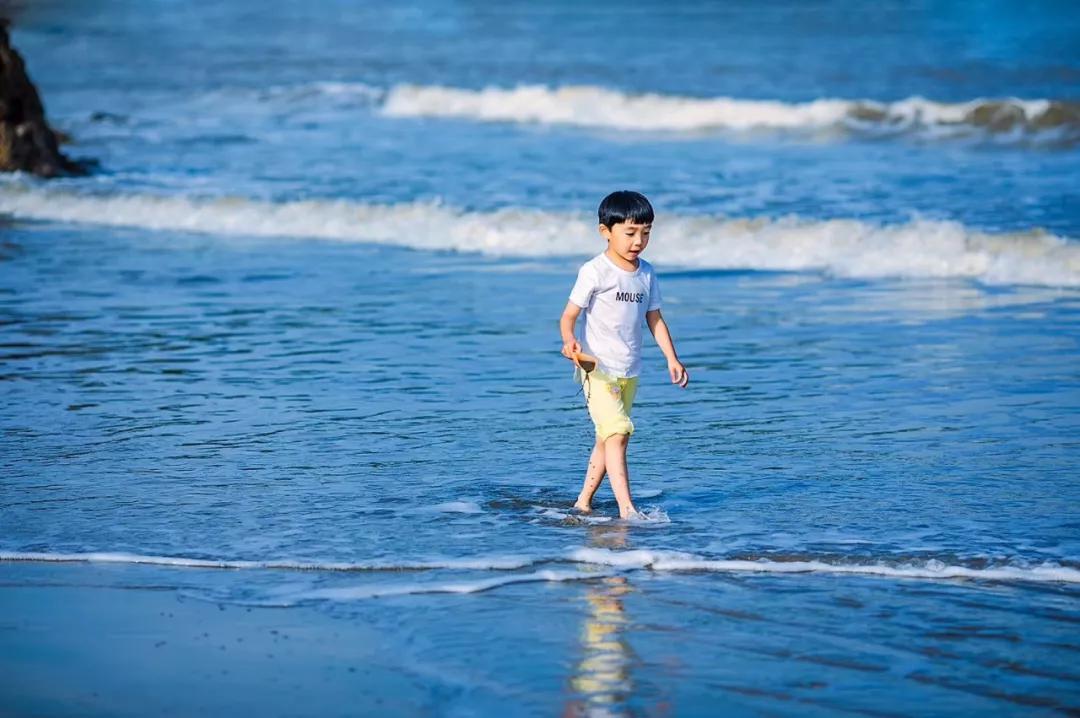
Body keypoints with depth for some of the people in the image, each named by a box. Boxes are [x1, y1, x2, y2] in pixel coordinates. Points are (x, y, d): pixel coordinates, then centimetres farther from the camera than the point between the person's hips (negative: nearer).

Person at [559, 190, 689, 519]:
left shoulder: (646, 273, 8)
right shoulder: (595, 271, -11)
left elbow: (654, 319, 16)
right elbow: (568, 316, -11)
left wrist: (672, 359, 8)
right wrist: (570, 342, -32)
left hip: (629, 371, 7)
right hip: (597, 368, -7)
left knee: (608, 438, 13)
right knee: (617, 432, -19)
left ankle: (583, 502, 26)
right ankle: (627, 509, -24)